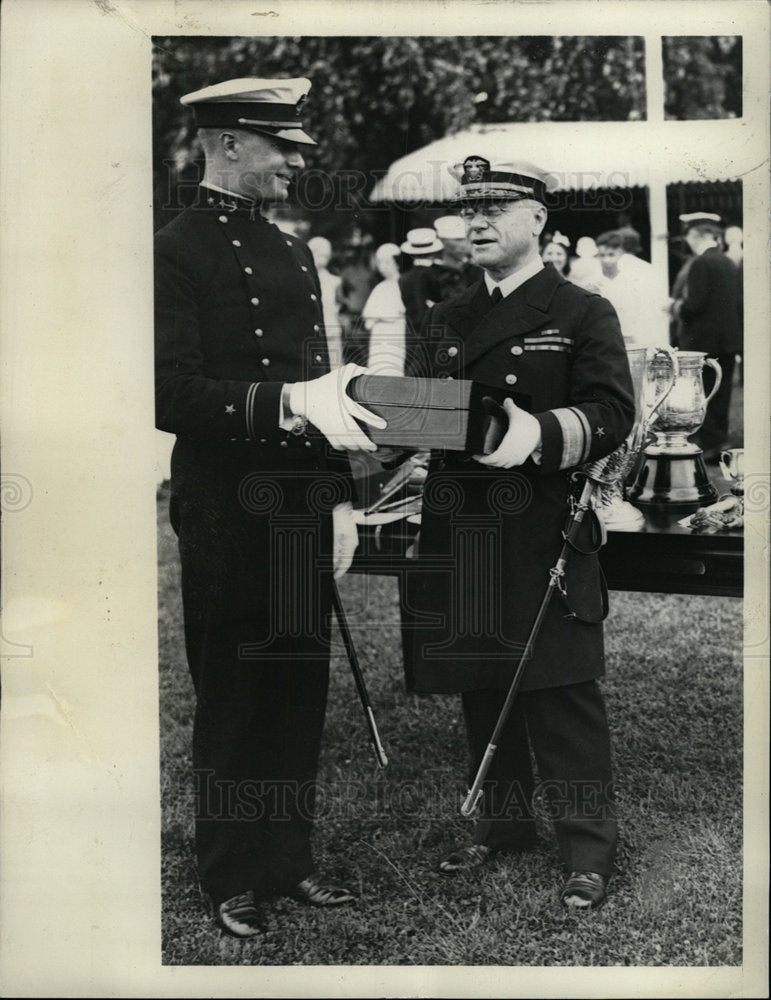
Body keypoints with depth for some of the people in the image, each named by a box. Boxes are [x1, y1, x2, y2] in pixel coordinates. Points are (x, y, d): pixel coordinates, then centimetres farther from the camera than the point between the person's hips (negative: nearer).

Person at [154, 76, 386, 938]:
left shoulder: (292, 254, 15)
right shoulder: (176, 253, -9)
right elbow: (171, 395, -18)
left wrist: (338, 498, 15)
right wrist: (287, 402, -27)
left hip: (301, 510, 7)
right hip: (226, 515, -7)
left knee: (299, 689, 12)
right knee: (232, 697, 4)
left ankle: (289, 860, 26)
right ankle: (232, 881, 18)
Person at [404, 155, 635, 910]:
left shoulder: (583, 313, 0)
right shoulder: (446, 318, 18)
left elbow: (612, 412, -10)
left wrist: (541, 433, -27)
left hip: (544, 536, -5)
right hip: (460, 533, 6)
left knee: (560, 690, -3)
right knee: (480, 685, 12)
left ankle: (587, 847, 7)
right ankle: (502, 823, 28)